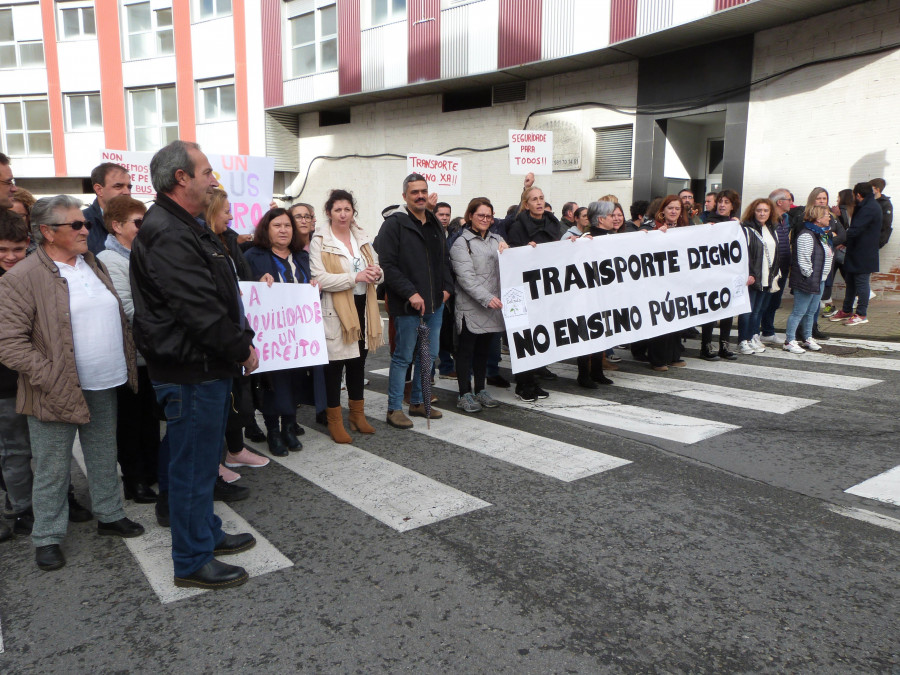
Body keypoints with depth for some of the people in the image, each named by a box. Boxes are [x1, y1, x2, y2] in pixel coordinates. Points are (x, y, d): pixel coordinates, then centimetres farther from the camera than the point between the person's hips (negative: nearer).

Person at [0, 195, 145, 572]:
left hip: (103, 386, 6)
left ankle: (110, 516, 35)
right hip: (57, 395, -6)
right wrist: (52, 382, -19)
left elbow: (119, 317, 17)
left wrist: (128, 366, 10)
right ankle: (47, 538, 24)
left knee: (104, 459, 19)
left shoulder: (94, 266, 10)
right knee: (52, 470, 8)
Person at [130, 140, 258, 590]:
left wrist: (243, 340, 10)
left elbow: (221, 296, 18)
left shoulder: (188, 228, 15)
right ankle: (192, 562, 17)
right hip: (191, 372, -11)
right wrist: (242, 349, -14)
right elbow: (200, 310, -26)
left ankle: (207, 532, 39)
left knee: (204, 457, 22)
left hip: (210, 367, 11)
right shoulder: (167, 236, -21)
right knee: (193, 465, 2)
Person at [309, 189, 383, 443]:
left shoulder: (362, 238, 13)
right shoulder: (319, 241, -7)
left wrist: (376, 273, -7)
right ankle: (335, 421, 15)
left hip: (363, 309, 6)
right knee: (335, 365, 2)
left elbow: (377, 270, 18)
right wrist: (355, 277, -25)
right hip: (336, 311, -6)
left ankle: (358, 414, 31)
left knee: (358, 363, 16)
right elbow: (319, 279, -18)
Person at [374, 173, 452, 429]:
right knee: (403, 357, 0)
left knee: (429, 355, 14)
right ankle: (394, 408, 12)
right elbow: (387, 265, -17)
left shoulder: (435, 224, 15)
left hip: (435, 303, 8)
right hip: (408, 305, -7)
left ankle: (418, 402, 28)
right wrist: (410, 293, -21)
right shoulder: (394, 224, -10)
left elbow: (444, 259, 23)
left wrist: (447, 287, 8)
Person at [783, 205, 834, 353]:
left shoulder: (822, 234, 16)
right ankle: (789, 341, 1)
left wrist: (821, 278, 17)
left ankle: (808, 338, 27)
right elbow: (804, 260, -22)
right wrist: (810, 277, -18)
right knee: (799, 311, -5)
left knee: (811, 311, 16)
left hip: (819, 280, 10)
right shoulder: (806, 235, -18)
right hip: (806, 281, -10)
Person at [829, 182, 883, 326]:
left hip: (863, 255, -10)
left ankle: (862, 315, 5)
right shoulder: (871, 206, 15)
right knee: (850, 281, 16)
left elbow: (854, 231, -25)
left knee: (861, 282, -2)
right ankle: (846, 311, 26)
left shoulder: (869, 209, -19)